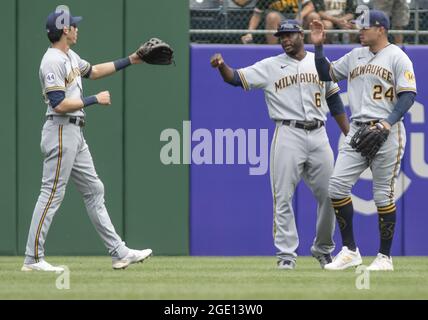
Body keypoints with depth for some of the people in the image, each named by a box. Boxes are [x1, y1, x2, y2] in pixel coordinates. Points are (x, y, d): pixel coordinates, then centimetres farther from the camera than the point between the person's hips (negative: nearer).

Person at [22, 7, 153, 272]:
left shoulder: (70, 57, 14)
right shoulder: (53, 61, -17)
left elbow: (92, 71, 31)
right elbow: (59, 104, -23)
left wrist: (130, 61, 26)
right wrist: (95, 100, -15)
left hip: (75, 134, 10)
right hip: (61, 132, -10)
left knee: (94, 190, 11)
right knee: (52, 195, -8)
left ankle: (119, 252, 14)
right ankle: (33, 259, -4)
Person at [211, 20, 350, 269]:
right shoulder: (270, 66, 5)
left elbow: (334, 100, 16)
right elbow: (236, 78, -4)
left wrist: (349, 134, 12)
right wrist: (222, 66, -25)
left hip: (318, 135, 2)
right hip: (288, 135, -2)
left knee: (329, 195, 5)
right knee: (283, 198, -6)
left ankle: (323, 249, 23)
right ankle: (287, 255, -1)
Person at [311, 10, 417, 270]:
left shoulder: (397, 57, -3)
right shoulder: (355, 56, 17)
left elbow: (408, 94, -10)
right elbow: (326, 74, 23)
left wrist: (390, 122, -22)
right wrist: (318, 46, 10)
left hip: (387, 133, -6)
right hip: (357, 131, 6)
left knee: (384, 195, -3)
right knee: (337, 186, -5)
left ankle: (385, 257, 6)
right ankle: (350, 251, 3)